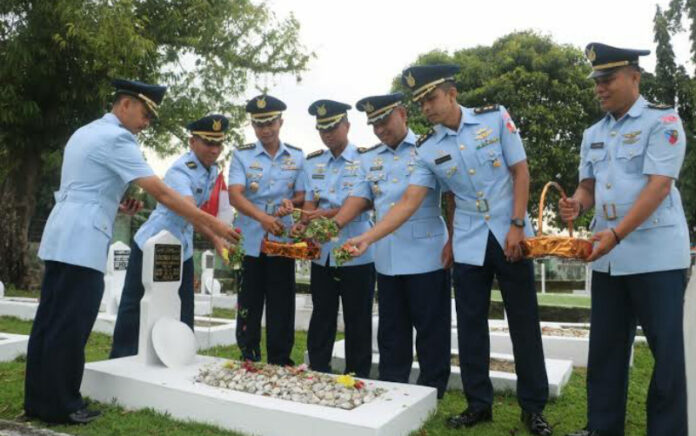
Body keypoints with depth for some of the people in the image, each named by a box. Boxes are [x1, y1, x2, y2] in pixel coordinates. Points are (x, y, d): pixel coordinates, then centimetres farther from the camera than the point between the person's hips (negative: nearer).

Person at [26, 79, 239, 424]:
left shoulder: (85, 132, 19)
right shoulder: (117, 138, -11)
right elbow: (161, 193, -17)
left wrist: (115, 207, 14)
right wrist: (212, 224, -15)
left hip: (61, 237, 10)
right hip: (81, 242, -10)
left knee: (50, 321, 12)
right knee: (70, 326, -2)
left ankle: (39, 401, 22)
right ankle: (60, 406, 7)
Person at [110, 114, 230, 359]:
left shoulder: (212, 170, 1)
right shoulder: (180, 171, -24)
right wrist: (216, 240, -55)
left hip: (182, 251, 7)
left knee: (183, 316, 8)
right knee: (134, 310, 6)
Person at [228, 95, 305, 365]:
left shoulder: (297, 156, 6)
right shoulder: (242, 155, 1)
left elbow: (302, 195, 8)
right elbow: (234, 195, -12)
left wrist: (291, 203, -17)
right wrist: (262, 217, -30)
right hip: (249, 242, -1)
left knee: (282, 307, 5)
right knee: (249, 305, 8)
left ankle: (280, 364, 17)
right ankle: (248, 361, 21)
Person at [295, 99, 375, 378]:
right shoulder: (312, 163, 11)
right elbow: (309, 203, 6)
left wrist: (328, 214, -27)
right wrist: (304, 225, -15)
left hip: (357, 254, -4)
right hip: (322, 253, 4)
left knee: (357, 323, 6)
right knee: (321, 320, 12)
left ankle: (357, 381, 19)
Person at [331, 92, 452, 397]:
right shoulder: (369, 159, 14)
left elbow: (452, 196, -2)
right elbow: (359, 198, 6)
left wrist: (453, 241, -9)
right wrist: (334, 225, -11)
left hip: (427, 255, -5)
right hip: (387, 258, 5)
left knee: (431, 328, 4)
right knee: (391, 329, 13)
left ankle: (432, 392, 18)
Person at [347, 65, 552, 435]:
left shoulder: (495, 117, -5)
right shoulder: (428, 149, -1)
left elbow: (520, 171, -3)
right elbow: (408, 202, -7)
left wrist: (517, 225, -11)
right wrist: (368, 237, -17)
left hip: (510, 236, -2)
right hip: (469, 245, 2)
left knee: (524, 324, 5)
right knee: (470, 326, 6)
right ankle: (478, 404, 22)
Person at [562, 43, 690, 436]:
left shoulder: (662, 121, -6)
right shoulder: (593, 134, 13)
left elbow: (659, 185, -17)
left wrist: (616, 233, -26)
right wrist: (578, 203, -8)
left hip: (656, 255, -6)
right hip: (608, 255, 7)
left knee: (666, 348, 2)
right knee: (605, 345, 12)